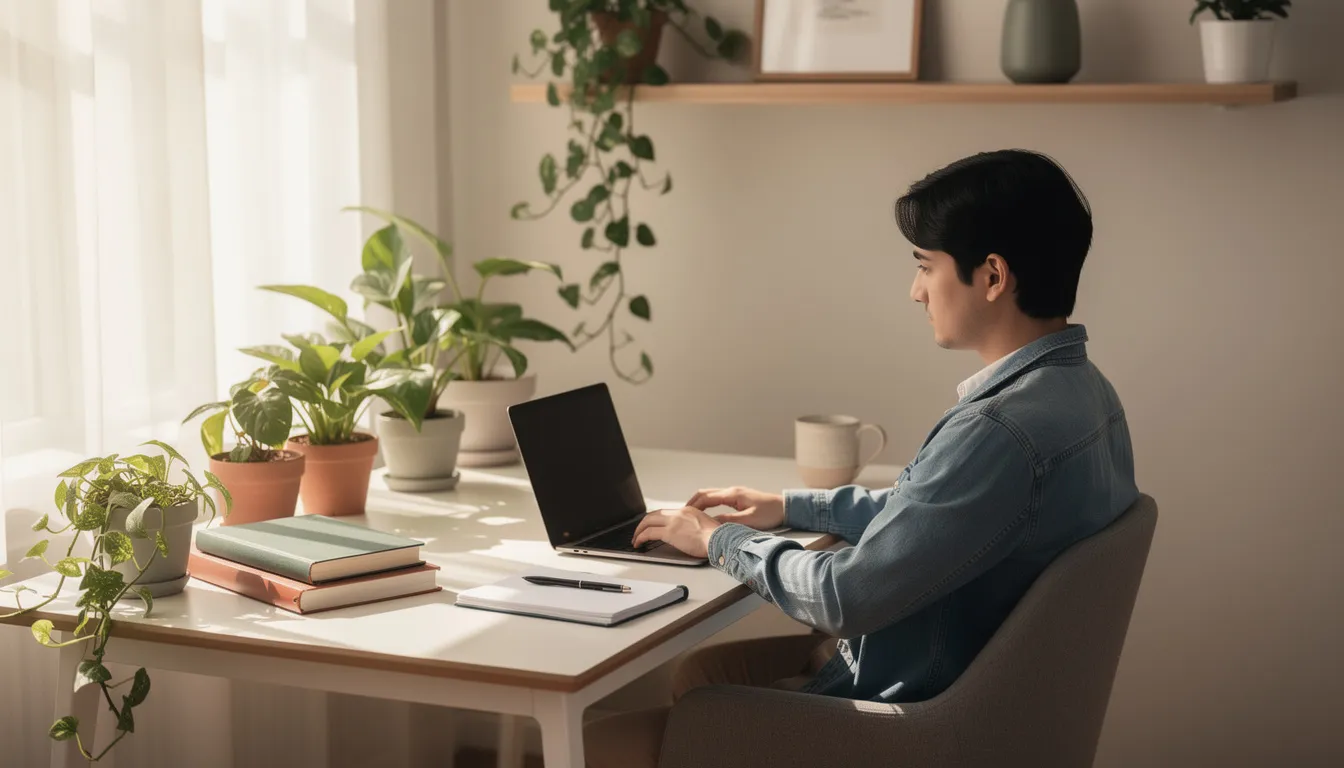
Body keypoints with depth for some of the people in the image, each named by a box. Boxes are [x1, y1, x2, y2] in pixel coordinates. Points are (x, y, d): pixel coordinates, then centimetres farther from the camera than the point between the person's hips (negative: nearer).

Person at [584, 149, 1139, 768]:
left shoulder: (1003, 431, -29)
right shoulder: (1078, 390, 3)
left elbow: (847, 597, -25)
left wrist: (721, 539, -8)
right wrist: (790, 507, 18)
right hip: (972, 683, 10)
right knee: (701, 670, 27)